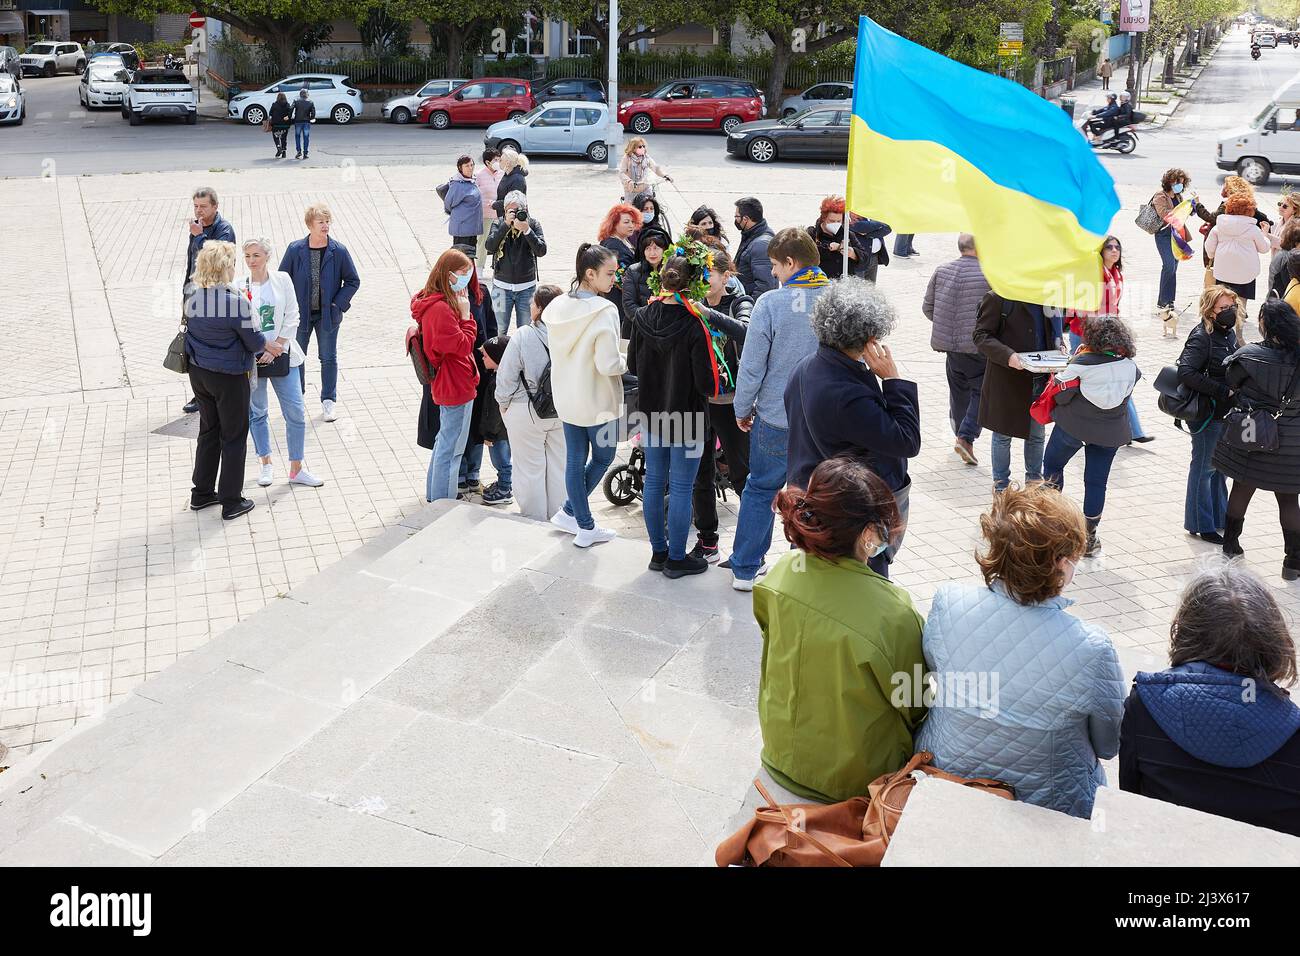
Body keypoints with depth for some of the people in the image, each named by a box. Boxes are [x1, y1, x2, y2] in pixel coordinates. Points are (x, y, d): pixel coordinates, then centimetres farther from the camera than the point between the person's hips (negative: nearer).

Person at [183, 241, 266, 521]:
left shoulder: (191, 296, -5)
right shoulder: (236, 301, -23)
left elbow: (192, 329, 7)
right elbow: (254, 342, -15)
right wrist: (268, 345, 9)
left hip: (198, 372, 6)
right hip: (229, 377, -6)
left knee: (209, 431, 21)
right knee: (234, 437, 9)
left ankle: (201, 493, 30)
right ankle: (231, 502, 16)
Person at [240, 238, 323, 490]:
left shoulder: (282, 280, 0)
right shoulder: (240, 287, -4)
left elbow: (292, 317, -2)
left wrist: (276, 347, -8)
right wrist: (265, 346, -14)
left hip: (281, 354, 1)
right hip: (252, 356, -1)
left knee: (296, 413, 0)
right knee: (257, 412, 11)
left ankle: (296, 469, 10)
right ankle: (267, 465, 27)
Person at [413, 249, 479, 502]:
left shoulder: (431, 302, 8)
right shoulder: (441, 308, -25)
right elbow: (463, 346, -22)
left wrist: (462, 312, 1)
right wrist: (466, 315, -14)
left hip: (446, 384, 11)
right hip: (456, 386, -11)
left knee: (445, 441, 24)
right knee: (452, 448, 1)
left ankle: (434, 496, 37)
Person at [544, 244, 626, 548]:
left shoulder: (557, 306, -1)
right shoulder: (604, 311, -23)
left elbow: (556, 351, 8)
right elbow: (608, 365, -25)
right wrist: (627, 362, -6)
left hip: (566, 397, 6)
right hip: (598, 400, -6)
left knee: (575, 459, 13)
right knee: (602, 457, 17)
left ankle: (585, 526, 21)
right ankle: (569, 511, 17)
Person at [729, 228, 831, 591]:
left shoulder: (771, 302, -15)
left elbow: (752, 364, -11)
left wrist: (742, 409, 4)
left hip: (776, 418, -2)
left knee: (760, 489, 14)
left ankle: (744, 569, 22)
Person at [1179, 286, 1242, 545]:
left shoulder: (1229, 333, 7)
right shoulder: (1201, 337, -19)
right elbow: (1186, 372, -29)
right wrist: (1222, 391, -27)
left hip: (1226, 411, 9)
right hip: (1207, 414, -8)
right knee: (1204, 466, 2)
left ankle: (1219, 516, 34)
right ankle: (1200, 525, 13)